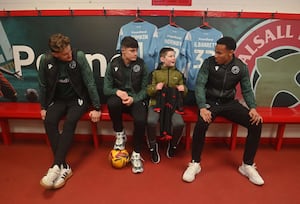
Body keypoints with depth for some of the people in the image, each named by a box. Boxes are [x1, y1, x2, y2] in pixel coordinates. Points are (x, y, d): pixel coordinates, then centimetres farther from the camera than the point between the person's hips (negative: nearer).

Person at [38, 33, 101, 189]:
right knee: (49, 121, -26)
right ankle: (64, 166, -20)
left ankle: (56, 166, -25)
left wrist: (96, 108, -15)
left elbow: (90, 83, -14)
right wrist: (43, 107, 5)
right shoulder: (45, 60, -9)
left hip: (78, 99, -2)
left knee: (70, 122, -31)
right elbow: (43, 85, 5)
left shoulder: (79, 56, -16)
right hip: (58, 100, 3)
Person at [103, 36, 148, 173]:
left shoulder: (141, 64, -1)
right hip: (120, 98, 1)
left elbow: (145, 89, -1)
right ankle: (120, 134, -7)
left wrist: (133, 99, -19)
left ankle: (136, 154, -6)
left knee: (141, 120, -31)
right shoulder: (113, 64, 0)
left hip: (136, 99, 0)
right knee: (112, 103, -36)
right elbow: (106, 89, -1)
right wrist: (117, 92, -23)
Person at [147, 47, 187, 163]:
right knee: (151, 121, -31)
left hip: (173, 104, 2)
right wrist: (155, 88, -16)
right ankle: (153, 146, 0)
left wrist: (183, 89, -5)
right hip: (156, 103, -1)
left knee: (179, 123, -26)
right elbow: (148, 91, 5)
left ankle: (173, 144, 9)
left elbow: (183, 92, 18)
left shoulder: (178, 74, 15)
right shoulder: (155, 73, 8)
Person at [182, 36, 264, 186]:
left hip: (229, 103, 3)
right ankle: (195, 163, -13)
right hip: (210, 101, -3)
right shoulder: (209, 63, -9)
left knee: (256, 123, -17)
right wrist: (202, 107, -29)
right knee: (201, 124, -35)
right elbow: (199, 86, -15)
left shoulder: (241, 67, -1)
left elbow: (247, 90, 4)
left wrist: (252, 108, -15)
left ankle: (247, 165, 2)